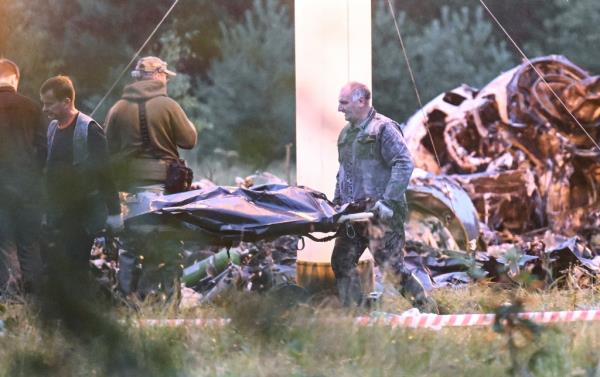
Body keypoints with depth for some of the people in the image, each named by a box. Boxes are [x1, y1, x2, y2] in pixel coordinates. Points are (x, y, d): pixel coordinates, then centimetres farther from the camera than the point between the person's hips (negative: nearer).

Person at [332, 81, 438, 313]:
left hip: (380, 214, -9)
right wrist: (337, 202, 17)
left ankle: (428, 309, 0)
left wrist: (388, 201, -22)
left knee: (391, 265, -11)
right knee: (342, 261, 4)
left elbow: (404, 165, -16)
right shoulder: (346, 133, 18)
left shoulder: (383, 129, -8)